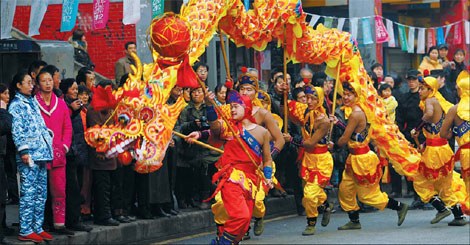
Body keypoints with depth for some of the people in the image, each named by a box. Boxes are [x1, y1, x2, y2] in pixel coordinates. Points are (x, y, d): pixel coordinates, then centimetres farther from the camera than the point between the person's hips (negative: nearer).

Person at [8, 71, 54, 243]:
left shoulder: (32, 102, 19)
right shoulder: (16, 105, -4)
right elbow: (17, 130, -12)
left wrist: (48, 135, 12)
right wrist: (23, 151, -18)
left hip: (41, 153, 8)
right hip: (28, 155, -8)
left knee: (41, 193, 10)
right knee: (28, 193, -8)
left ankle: (37, 228, 16)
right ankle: (25, 231, -6)